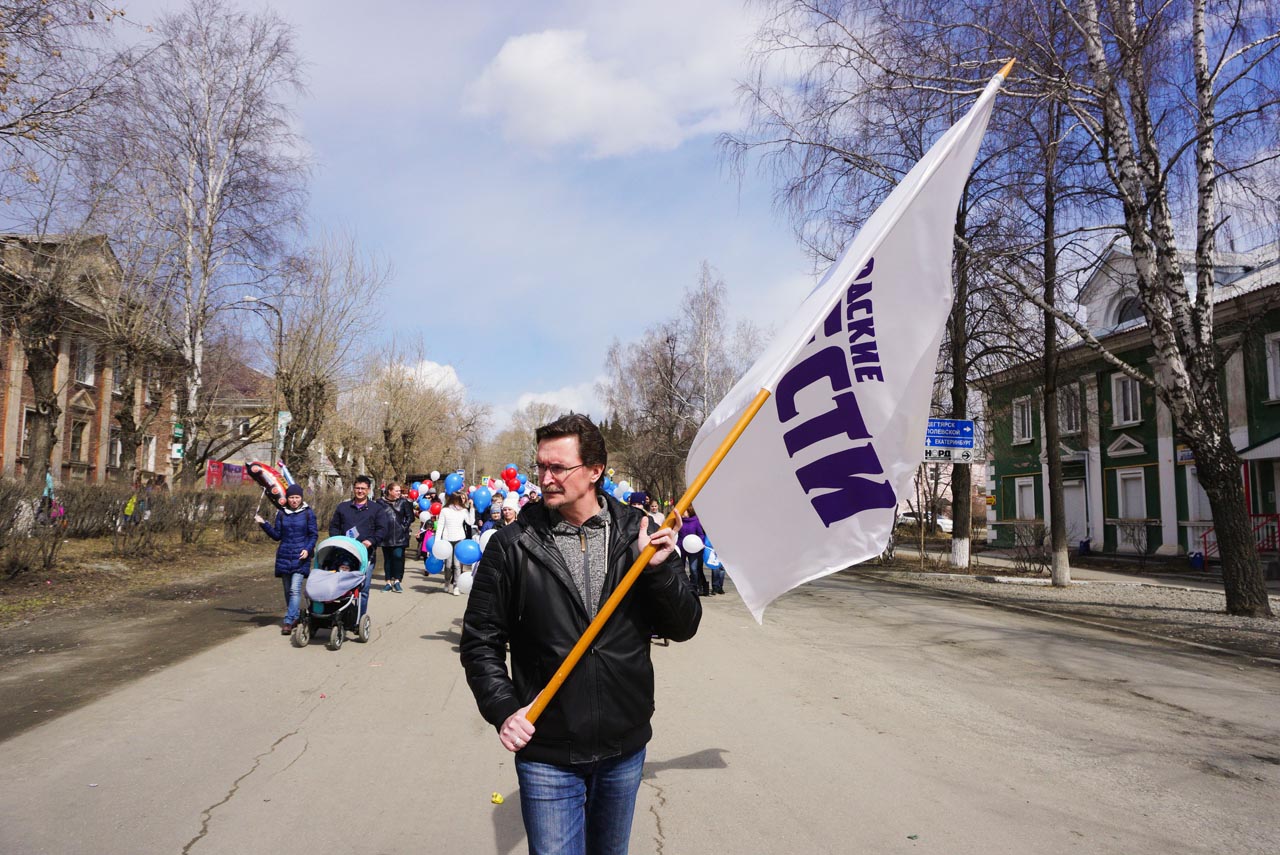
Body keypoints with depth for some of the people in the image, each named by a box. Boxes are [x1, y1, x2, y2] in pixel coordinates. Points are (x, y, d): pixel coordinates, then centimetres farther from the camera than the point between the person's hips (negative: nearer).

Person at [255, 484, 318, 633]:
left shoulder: (308, 513, -1)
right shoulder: (281, 513, 7)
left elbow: (314, 534, 2)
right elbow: (277, 535, 10)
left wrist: (308, 549, -13)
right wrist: (263, 524, -1)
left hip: (301, 557, -4)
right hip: (284, 556, 4)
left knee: (295, 589, -14)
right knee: (287, 590, 11)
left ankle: (288, 621, -15)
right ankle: (296, 616, 25)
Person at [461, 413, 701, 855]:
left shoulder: (638, 535, -4)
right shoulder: (512, 545, -7)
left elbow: (684, 627, -2)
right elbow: (481, 640, -1)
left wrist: (658, 569, -18)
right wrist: (503, 709, -14)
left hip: (626, 749, 3)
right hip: (546, 755, -2)